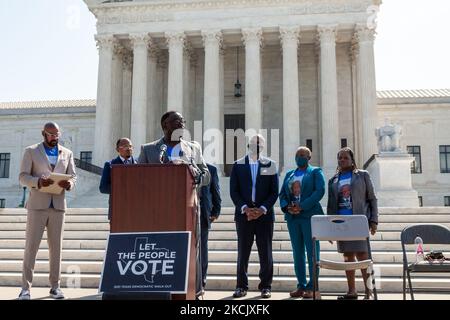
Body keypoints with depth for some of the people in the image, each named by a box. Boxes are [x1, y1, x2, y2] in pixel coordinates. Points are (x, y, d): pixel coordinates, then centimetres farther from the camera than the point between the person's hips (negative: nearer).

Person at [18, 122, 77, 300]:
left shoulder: (67, 154, 14)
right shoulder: (31, 151, 6)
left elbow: (73, 176, 12)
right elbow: (23, 177, -1)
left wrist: (69, 183, -12)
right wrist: (38, 182, -20)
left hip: (58, 206, 3)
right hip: (37, 205, -2)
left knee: (56, 247, 4)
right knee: (31, 246, -3)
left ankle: (55, 286, 11)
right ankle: (25, 287, 3)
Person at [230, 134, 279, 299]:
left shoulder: (270, 165, 5)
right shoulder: (238, 165, 6)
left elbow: (274, 192, 2)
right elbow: (234, 191, 2)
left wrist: (262, 209, -11)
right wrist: (245, 209, -11)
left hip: (264, 215, 0)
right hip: (243, 214, 0)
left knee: (265, 253, 4)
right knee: (242, 253, 4)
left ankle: (265, 286, 14)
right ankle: (241, 286, 14)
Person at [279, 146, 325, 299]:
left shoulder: (315, 172, 4)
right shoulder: (289, 174, 19)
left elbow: (320, 191, -9)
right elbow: (282, 194, 14)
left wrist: (302, 206, -16)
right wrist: (286, 207, -7)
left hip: (309, 216, -5)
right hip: (292, 217, 5)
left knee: (312, 251, -3)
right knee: (297, 252, 6)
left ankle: (313, 287, 2)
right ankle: (301, 286, 12)